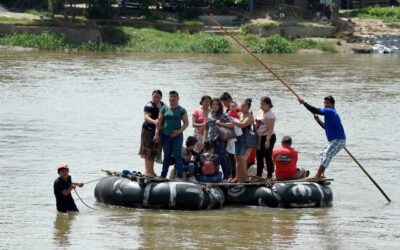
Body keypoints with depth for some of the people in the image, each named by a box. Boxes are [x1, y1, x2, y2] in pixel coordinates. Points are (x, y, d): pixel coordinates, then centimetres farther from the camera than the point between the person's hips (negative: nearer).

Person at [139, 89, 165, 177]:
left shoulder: (162, 105, 10)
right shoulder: (149, 106, -15)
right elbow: (146, 117, -30)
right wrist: (154, 121, -47)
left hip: (158, 130, 8)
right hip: (149, 130, -8)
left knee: (155, 151, 13)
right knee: (149, 150, -8)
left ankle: (151, 170, 22)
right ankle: (147, 171, -7)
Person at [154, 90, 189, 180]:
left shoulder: (181, 110, 2)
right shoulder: (164, 109, 8)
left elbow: (186, 123, 1)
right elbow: (159, 122, 6)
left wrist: (179, 131, -13)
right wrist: (156, 134, -3)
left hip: (177, 136, -3)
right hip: (166, 136, 3)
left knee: (178, 156, -8)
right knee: (166, 156, 10)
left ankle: (179, 176, -10)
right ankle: (163, 176, 15)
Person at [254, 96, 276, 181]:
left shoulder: (270, 115, -15)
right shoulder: (260, 112, 11)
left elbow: (270, 129, -21)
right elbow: (255, 122, 24)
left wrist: (267, 140, -26)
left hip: (267, 137, -9)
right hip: (259, 137, 9)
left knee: (268, 157, -4)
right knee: (259, 157, 14)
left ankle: (269, 177, 1)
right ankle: (258, 176, 22)